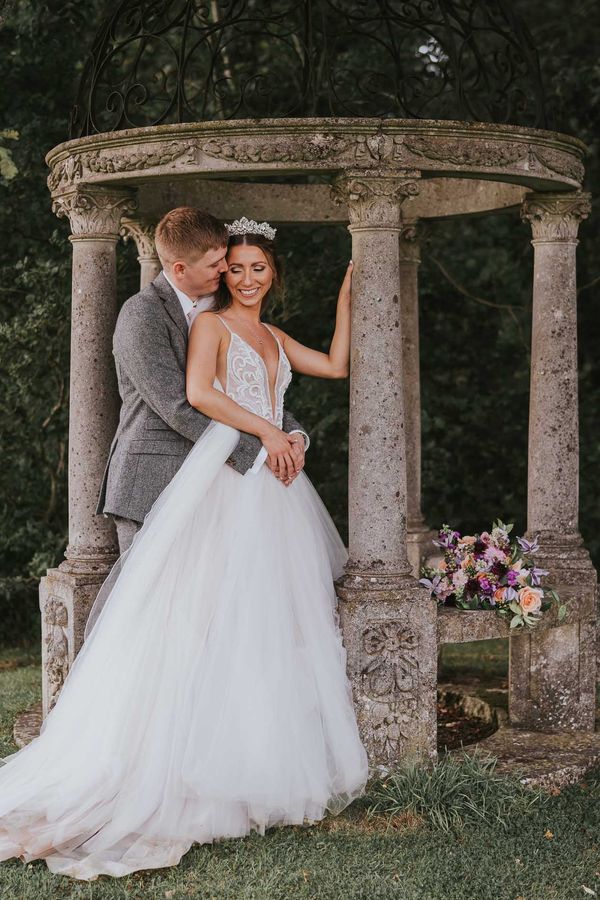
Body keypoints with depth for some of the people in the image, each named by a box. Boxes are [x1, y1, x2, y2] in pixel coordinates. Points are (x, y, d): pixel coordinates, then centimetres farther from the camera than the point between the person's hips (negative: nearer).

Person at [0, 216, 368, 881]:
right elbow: (199, 391, -14)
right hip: (225, 479, -7)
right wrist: (265, 429, -13)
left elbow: (336, 366, 25)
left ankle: (264, 767, 10)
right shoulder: (211, 324, 1)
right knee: (219, 618, -12)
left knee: (274, 621, 5)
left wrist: (345, 296, 25)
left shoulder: (275, 338, 23)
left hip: (274, 489, 7)